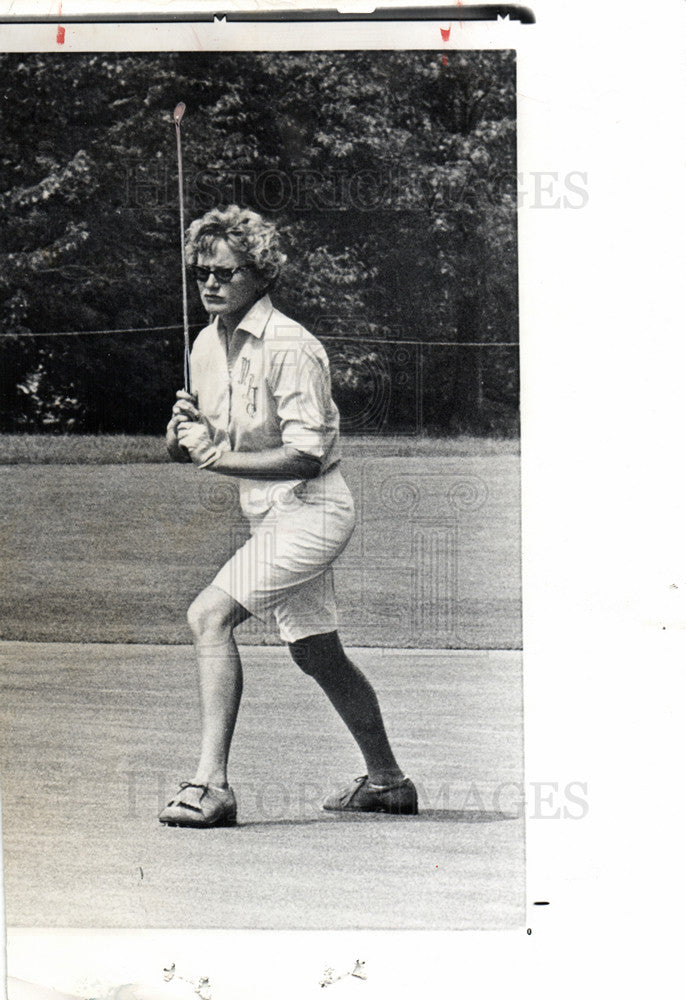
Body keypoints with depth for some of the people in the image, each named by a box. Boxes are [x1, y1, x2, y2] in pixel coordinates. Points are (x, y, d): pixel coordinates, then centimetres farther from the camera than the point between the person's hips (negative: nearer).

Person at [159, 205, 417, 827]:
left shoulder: (290, 346, -18)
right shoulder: (208, 345, 7)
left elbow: (306, 453, -23)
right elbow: (193, 445, 14)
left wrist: (218, 458, -26)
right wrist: (183, 430, -10)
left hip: (310, 510, -9)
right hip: (271, 517, 9)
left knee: (209, 615, -22)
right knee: (317, 653, 18)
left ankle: (211, 785, -23)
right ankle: (387, 781, 35)